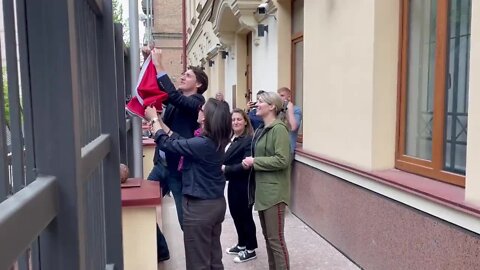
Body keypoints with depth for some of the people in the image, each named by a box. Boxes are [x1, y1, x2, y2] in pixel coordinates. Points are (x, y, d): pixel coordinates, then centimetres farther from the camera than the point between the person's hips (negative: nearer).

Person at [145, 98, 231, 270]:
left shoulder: (202, 144, -25)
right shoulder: (214, 141, 1)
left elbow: (166, 143, -15)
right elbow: (180, 141, 9)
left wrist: (154, 119, 0)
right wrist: (159, 121, 12)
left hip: (200, 206, -9)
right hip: (216, 203, 9)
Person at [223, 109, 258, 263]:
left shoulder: (249, 140, -17)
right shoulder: (230, 139, 9)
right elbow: (224, 158, 8)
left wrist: (225, 169, -23)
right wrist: (220, 168, -13)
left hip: (244, 185, -8)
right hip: (233, 183, 8)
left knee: (245, 216, 4)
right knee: (235, 214, 18)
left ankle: (250, 250, 20)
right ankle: (241, 244, 35)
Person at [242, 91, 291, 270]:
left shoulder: (279, 128, -14)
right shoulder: (261, 130, 13)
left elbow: (282, 160, -21)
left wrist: (254, 162, -16)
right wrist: (249, 162, 2)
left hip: (273, 192, -9)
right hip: (262, 190, 9)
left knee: (276, 239, -1)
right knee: (268, 237, 17)